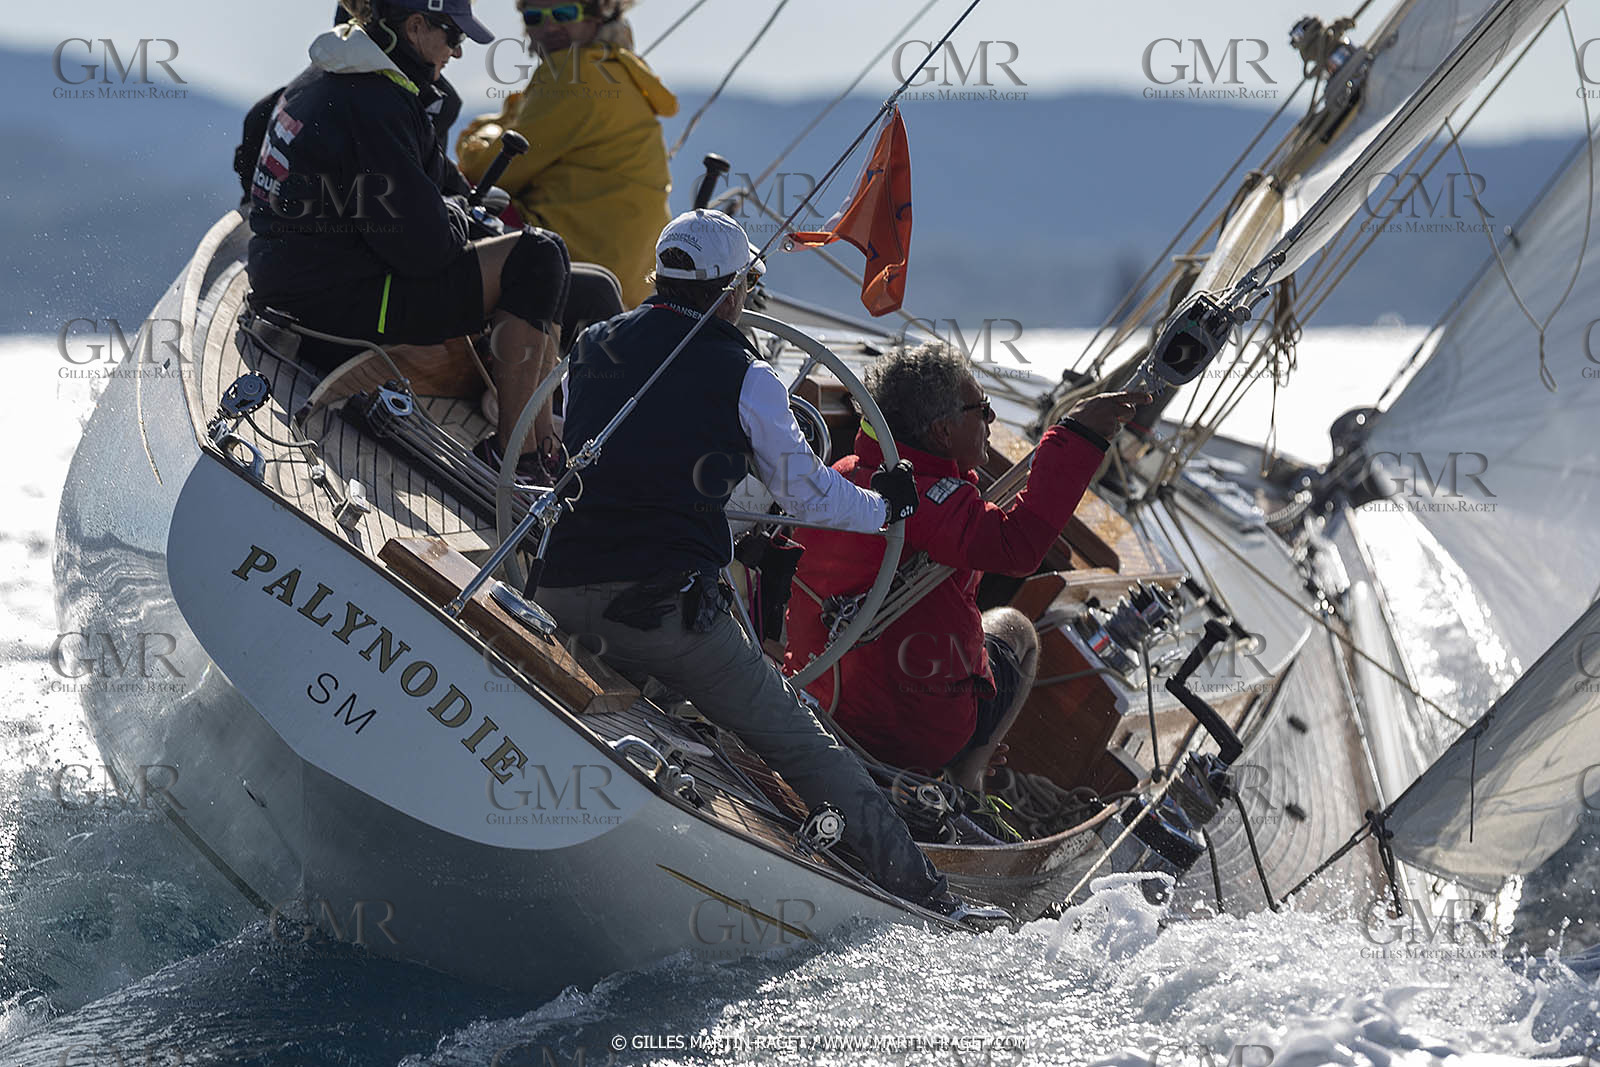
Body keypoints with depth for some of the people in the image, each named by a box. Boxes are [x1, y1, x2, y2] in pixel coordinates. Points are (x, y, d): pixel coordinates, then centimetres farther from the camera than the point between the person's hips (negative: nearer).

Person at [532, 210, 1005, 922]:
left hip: (559, 595, 5)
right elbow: (809, 494, 7)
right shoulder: (742, 376, 0)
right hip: (663, 602, -5)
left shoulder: (592, 348, 15)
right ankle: (920, 892, 3)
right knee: (802, 742, 2)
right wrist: (886, 505, 27)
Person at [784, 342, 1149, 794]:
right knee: (1013, 627, 24)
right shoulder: (927, 501, -27)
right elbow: (1016, 545, -43)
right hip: (922, 736, -7)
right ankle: (966, 777, 21)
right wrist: (1075, 436, -39)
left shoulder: (841, 475, 0)